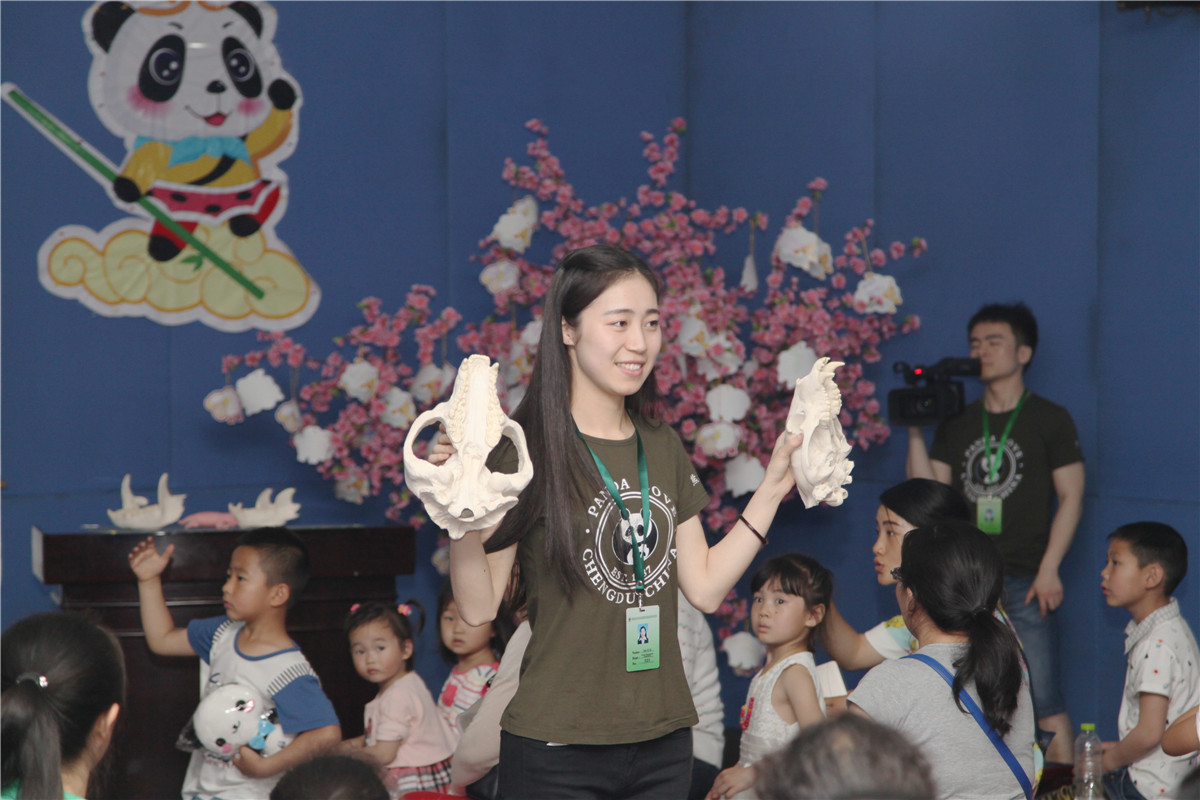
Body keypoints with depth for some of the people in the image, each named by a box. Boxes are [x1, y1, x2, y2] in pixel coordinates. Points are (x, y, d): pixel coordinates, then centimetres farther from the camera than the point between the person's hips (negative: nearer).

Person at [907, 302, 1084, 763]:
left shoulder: (1050, 420, 3)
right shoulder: (956, 423, 14)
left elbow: (1071, 497, -1)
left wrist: (1049, 570, -9)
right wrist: (915, 434, -2)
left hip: (1025, 583, -4)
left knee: (1042, 700, -9)